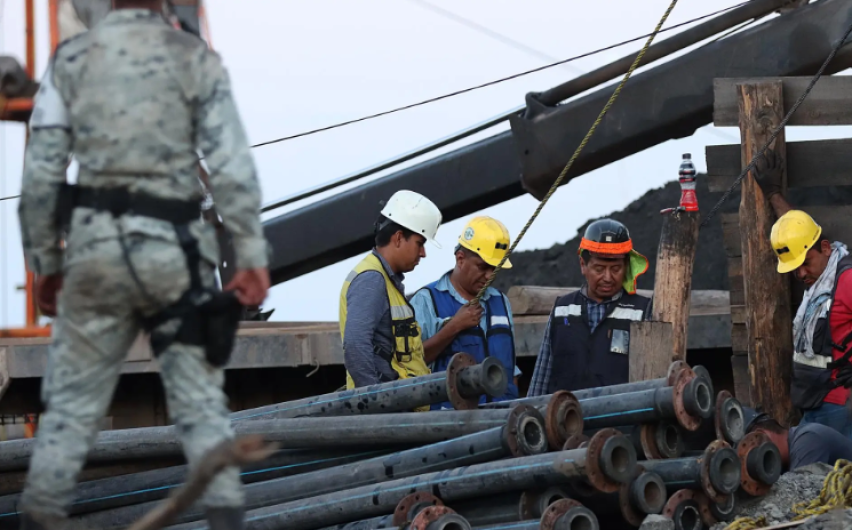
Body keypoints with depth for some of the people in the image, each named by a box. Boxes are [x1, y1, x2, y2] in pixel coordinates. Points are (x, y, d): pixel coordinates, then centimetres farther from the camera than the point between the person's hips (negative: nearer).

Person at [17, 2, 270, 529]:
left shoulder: (71, 59, 4)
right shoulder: (196, 58, 1)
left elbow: (41, 172, 2)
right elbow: (232, 164, -7)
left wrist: (45, 263, 9)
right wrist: (253, 254, -6)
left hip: (96, 243, 1)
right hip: (174, 247, -1)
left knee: (71, 401, 8)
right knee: (201, 400, 4)